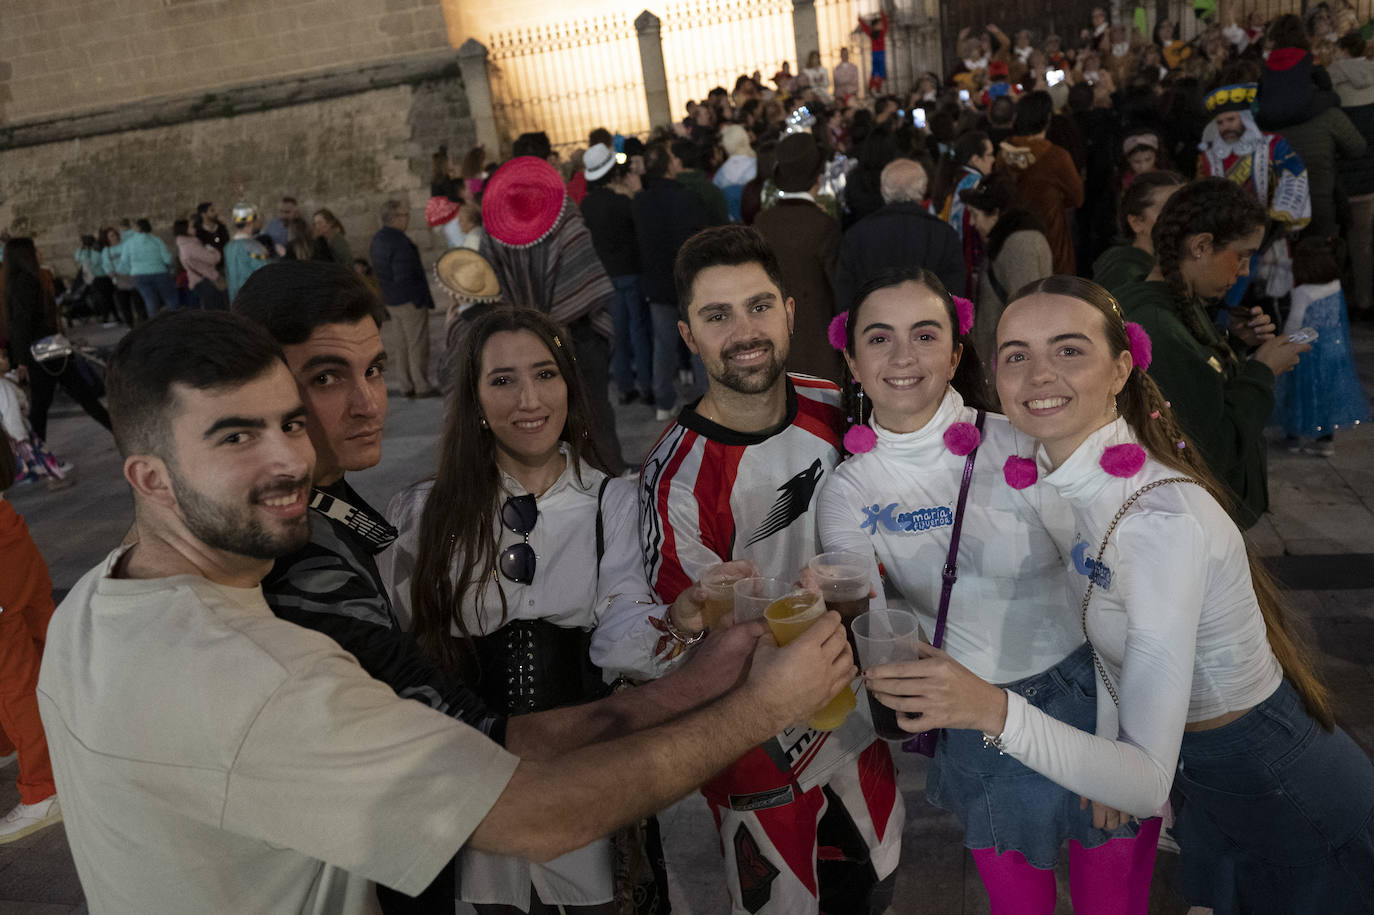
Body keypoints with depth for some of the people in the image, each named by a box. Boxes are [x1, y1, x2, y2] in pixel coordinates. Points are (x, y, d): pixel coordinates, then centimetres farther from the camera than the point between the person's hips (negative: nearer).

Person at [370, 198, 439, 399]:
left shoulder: (377, 239, 9)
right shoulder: (400, 243, -22)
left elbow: (377, 270, 17)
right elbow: (404, 277, -24)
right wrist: (421, 298, -16)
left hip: (391, 300, 10)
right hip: (409, 300, -10)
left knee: (402, 344, 15)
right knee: (418, 345, -1)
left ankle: (406, 386, 20)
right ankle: (422, 386, 4)